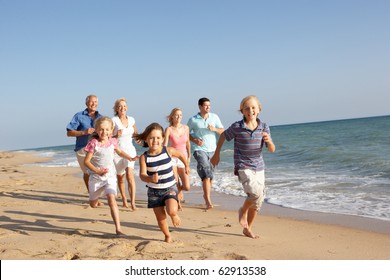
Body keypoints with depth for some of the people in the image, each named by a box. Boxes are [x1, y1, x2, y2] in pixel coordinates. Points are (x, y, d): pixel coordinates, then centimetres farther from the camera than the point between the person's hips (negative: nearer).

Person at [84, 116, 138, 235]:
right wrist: (97, 171, -25)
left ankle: (118, 228, -19)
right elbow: (86, 161, -11)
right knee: (93, 205, 16)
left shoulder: (112, 142, -1)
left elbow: (120, 152, 20)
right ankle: (97, 195, 56)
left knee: (112, 199, -20)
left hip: (110, 176, 1)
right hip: (96, 177, -1)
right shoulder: (94, 143, -12)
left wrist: (130, 158, 4)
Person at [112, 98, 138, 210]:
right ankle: (124, 198, 34)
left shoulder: (131, 119, 5)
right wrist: (117, 136, -26)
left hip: (130, 149, 1)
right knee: (120, 177, 12)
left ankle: (133, 202, -21)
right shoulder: (114, 120, -8)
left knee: (130, 174, -18)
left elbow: (135, 133, 21)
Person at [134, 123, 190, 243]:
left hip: (170, 188, -1)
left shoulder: (169, 151, -10)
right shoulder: (144, 157, -12)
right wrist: (150, 179, -42)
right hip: (154, 190, 1)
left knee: (171, 211, -24)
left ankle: (175, 216, 14)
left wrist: (186, 166, 26)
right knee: (160, 218, 8)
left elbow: (181, 155, 11)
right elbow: (142, 175, -20)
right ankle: (168, 236, 34)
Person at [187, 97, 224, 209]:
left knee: (210, 175, 12)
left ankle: (206, 195, 33)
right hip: (200, 150, -4)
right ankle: (208, 200, -18)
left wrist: (214, 129, -15)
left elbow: (223, 132, 6)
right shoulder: (193, 120, 0)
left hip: (212, 150, 4)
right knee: (206, 174, -18)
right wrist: (195, 140, -10)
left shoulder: (214, 117, 6)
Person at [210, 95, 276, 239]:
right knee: (256, 193, -25)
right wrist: (216, 154, 14)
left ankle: (247, 229, 29)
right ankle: (243, 211, 6)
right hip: (243, 168, -5)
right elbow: (223, 136, 8)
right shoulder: (237, 127, -10)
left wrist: (268, 141, -22)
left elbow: (272, 150, 1)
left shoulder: (264, 127, -1)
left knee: (257, 201, 10)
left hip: (259, 168, 5)